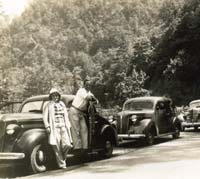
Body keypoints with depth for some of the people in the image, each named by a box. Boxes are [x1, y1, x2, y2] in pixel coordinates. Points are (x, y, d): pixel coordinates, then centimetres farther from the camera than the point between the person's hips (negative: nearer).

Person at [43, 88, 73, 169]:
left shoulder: (62, 104, 20)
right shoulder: (48, 105, 5)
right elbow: (45, 117, 1)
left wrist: (68, 125, 17)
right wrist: (47, 126, -8)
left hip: (63, 127, 4)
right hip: (54, 128, -4)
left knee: (67, 145, -9)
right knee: (57, 147, -6)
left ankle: (62, 157, 19)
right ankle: (61, 164, 5)